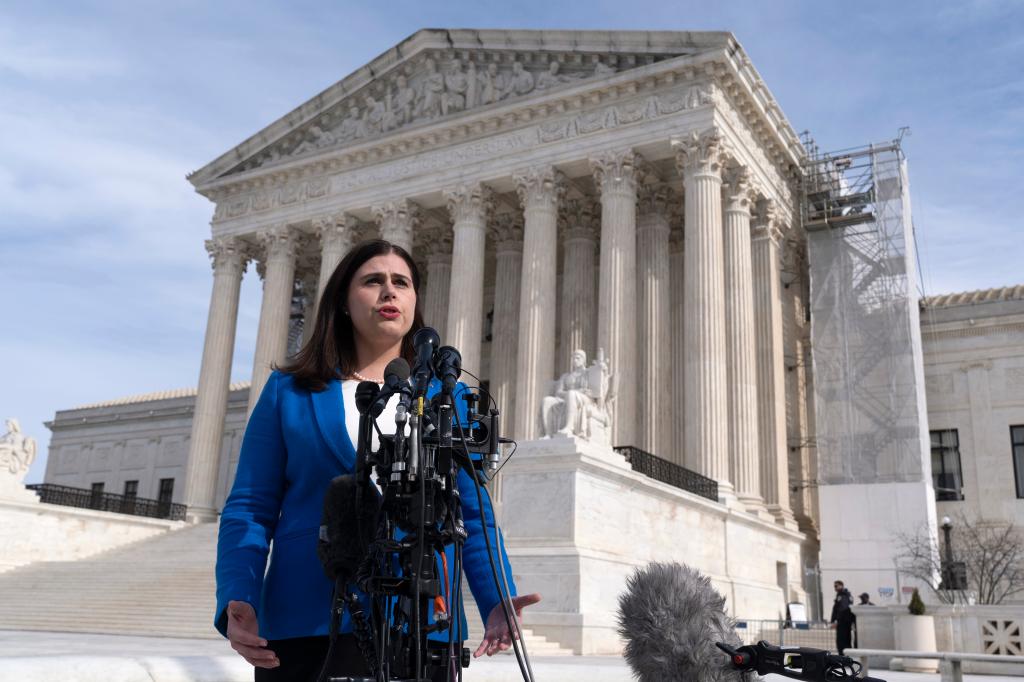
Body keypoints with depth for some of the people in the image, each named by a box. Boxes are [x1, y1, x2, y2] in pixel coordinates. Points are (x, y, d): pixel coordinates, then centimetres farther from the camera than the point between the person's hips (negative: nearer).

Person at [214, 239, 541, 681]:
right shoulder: (289, 391, 8)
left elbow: (473, 514, 7)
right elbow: (250, 510, 3)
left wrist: (497, 602, -8)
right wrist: (238, 604, -13)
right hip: (308, 626, -1)